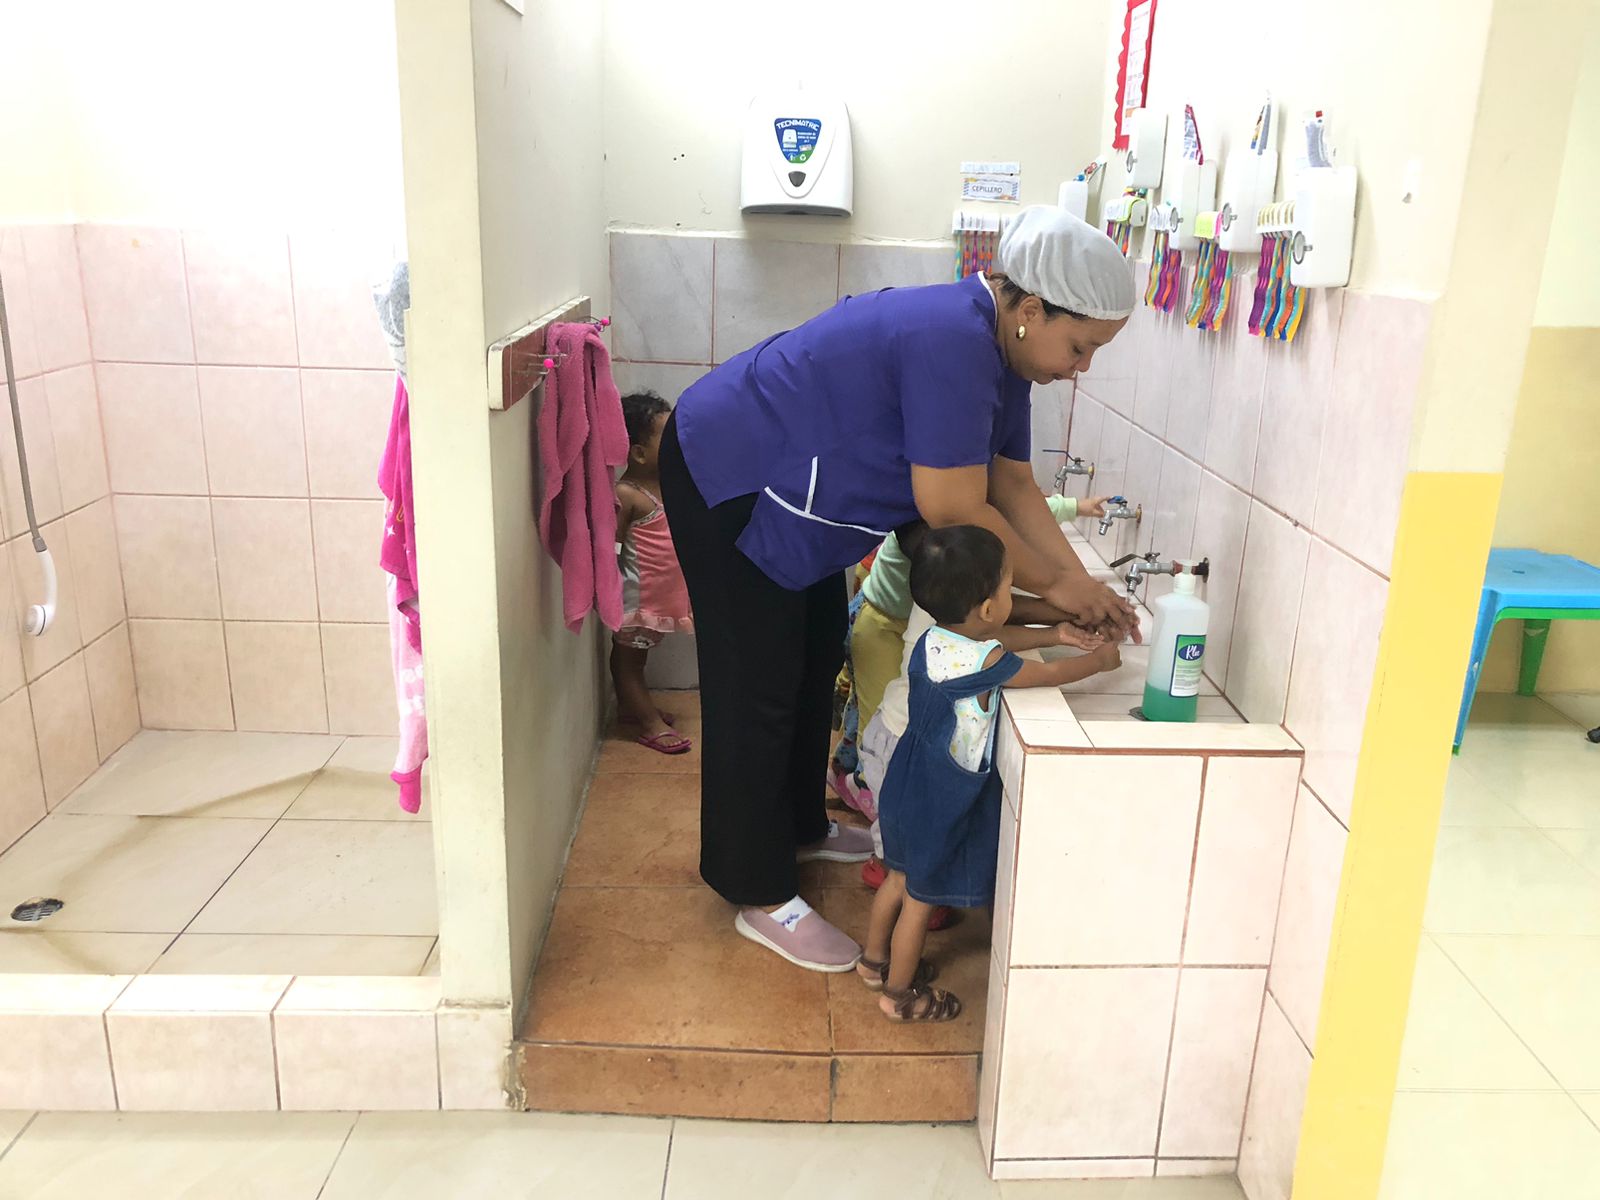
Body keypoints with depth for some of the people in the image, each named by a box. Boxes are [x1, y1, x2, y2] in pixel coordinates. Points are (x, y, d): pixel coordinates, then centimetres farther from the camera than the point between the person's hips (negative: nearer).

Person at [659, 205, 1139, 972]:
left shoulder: (1000, 350, 0)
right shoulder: (951, 341, -30)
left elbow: (1012, 484, 2)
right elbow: (957, 512, -29)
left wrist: (1083, 584, -7)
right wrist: (1052, 584, -16)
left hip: (790, 491, 10)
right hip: (726, 480, -10)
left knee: (815, 663, 19)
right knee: (759, 693, -3)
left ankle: (801, 828, 38)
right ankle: (761, 897, 11)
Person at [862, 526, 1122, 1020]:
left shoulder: (935, 639, -5)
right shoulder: (985, 662, -28)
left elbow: (996, 639, 15)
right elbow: (1051, 675, -10)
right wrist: (1099, 660, 7)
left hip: (909, 790, 8)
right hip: (939, 804, -8)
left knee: (901, 877, 25)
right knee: (922, 896, 10)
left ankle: (875, 960, 43)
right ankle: (899, 993, 27)